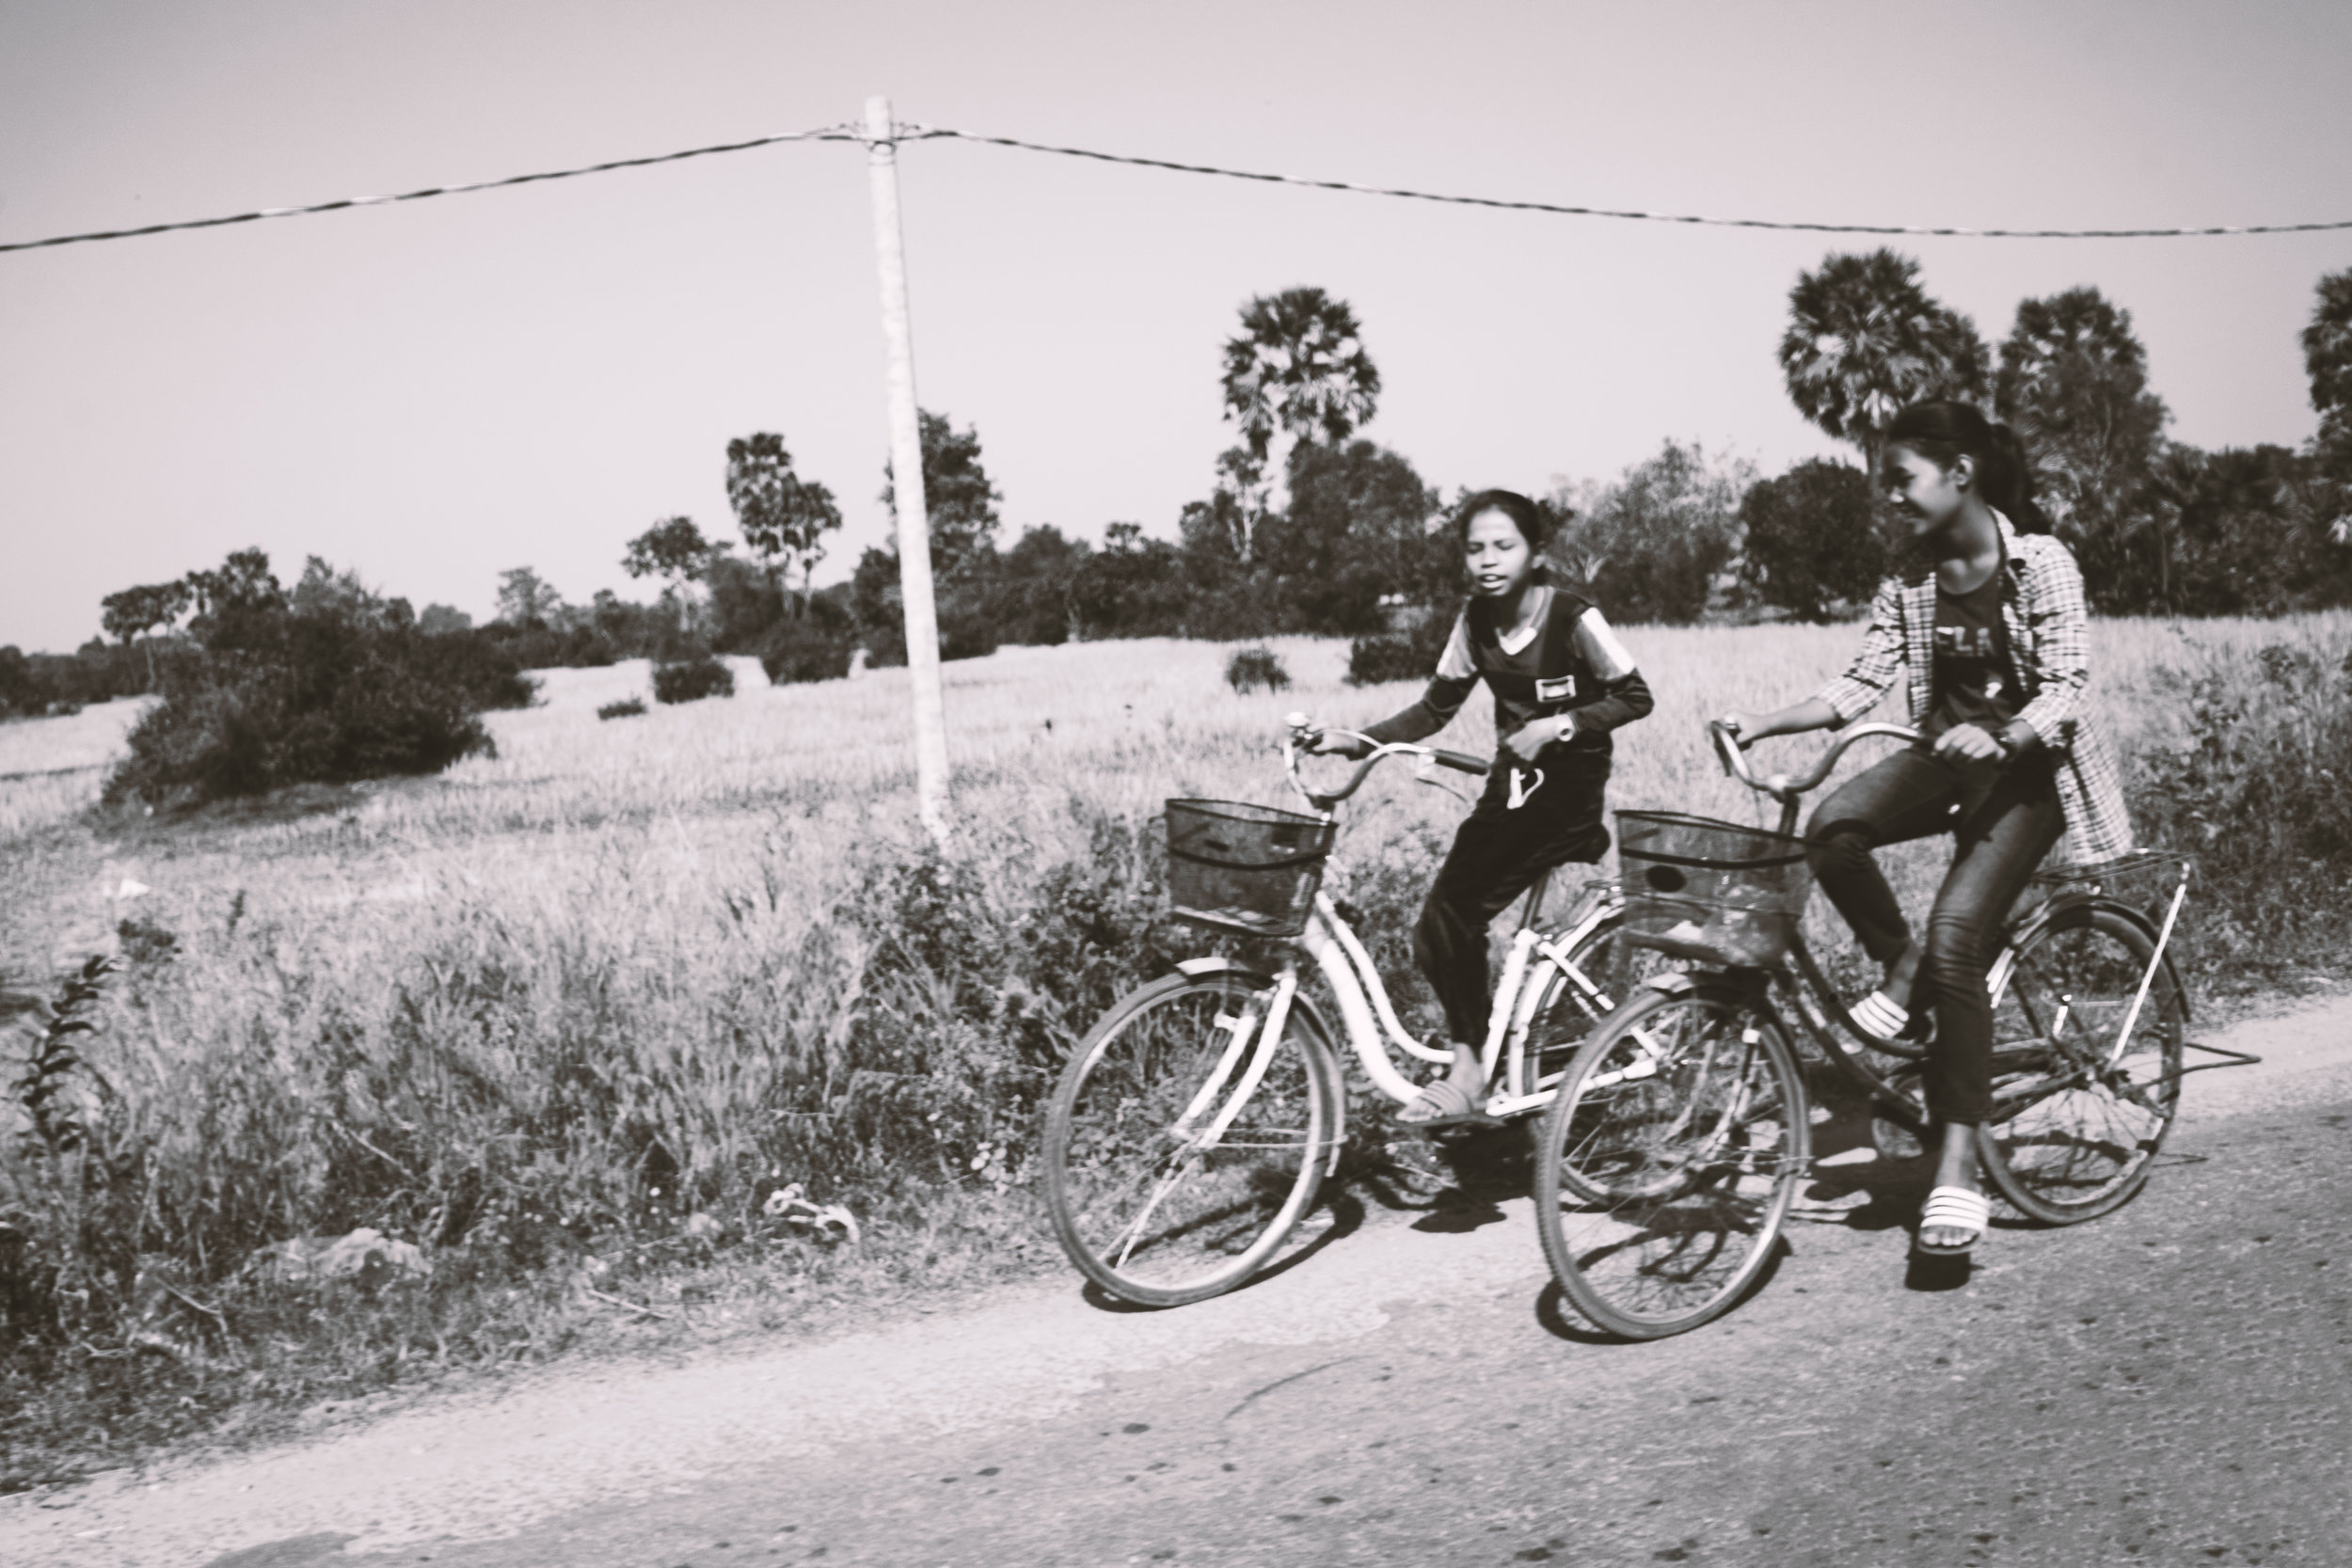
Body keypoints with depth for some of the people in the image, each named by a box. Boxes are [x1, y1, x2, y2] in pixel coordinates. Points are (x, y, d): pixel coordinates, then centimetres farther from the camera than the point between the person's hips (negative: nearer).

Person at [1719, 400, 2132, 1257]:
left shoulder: (2041, 562, -12)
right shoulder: (1911, 579, 3)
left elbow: (2066, 689, -17)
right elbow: (1863, 682, -1)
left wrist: (1998, 737, -38)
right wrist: (1767, 723, -16)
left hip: (2028, 767, -5)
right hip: (1948, 755, 5)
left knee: (1955, 935, -24)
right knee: (1833, 827, -28)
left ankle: (1958, 1165, -19)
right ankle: (1903, 973, -2)